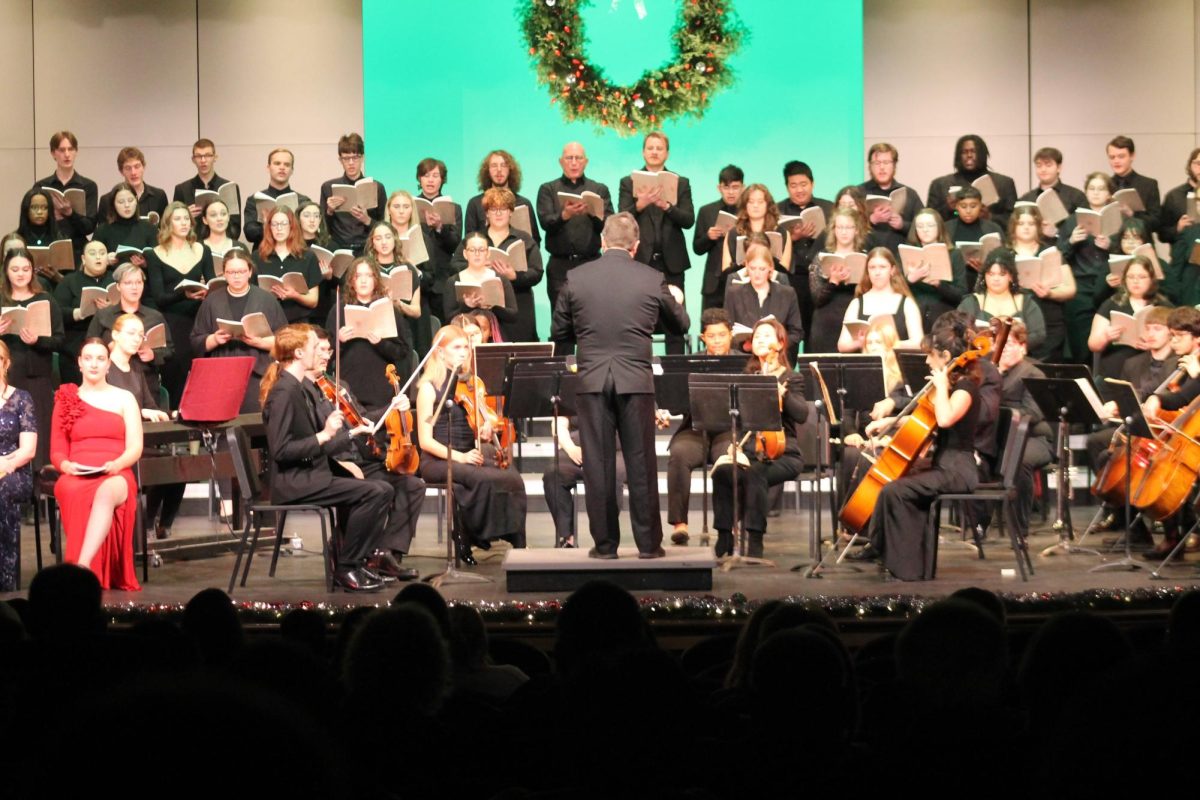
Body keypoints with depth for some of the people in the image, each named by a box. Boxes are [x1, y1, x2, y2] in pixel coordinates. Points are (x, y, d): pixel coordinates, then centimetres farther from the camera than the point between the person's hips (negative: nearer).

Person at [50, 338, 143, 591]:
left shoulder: (124, 398, 15)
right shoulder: (66, 399, 18)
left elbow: (135, 449, 7)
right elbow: (57, 451, 14)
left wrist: (116, 464, -15)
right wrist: (66, 465, -10)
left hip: (116, 476, -1)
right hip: (76, 477, 1)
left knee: (106, 492, -41)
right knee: (77, 496, -40)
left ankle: (81, 567, -57)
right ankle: (93, 573, -42)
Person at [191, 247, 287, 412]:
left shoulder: (267, 299, 6)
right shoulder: (212, 301, 10)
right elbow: (196, 342, 10)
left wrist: (259, 342, -14)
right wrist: (214, 340, -10)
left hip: (258, 376, -1)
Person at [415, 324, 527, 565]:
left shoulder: (471, 384, 14)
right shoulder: (429, 387, -2)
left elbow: (485, 422, 17)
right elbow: (426, 441, -8)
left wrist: (486, 429, -8)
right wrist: (459, 456, -22)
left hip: (470, 458, 5)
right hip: (438, 462, -5)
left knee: (513, 477, -25)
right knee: (482, 479, -34)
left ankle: (516, 542, -20)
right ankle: (465, 536, -14)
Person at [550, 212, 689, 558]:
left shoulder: (577, 278, 0)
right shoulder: (652, 280, -1)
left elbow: (559, 332, 8)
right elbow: (680, 325, 14)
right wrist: (677, 300, 35)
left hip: (592, 380, 0)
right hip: (636, 380, 0)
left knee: (598, 464, 5)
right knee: (641, 464, 6)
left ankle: (605, 542, 8)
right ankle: (648, 542, 10)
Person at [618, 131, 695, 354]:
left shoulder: (681, 183, 10)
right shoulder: (629, 183, 8)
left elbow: (689, 220, -1)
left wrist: (667, 206, -18)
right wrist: (640, 204, -21)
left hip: (671, 261, 1)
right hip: (640, 260, -1)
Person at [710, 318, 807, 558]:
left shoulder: (792, 378, 6)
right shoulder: (746, 378, 18)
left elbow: (801, 415, -10)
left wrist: (782, 394, -27)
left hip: (782, 454, -3)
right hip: (749, 450, 3)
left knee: (754, 474, -36)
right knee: (722, 472, -29)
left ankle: (755, 542, -32)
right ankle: (724, 539, -23)